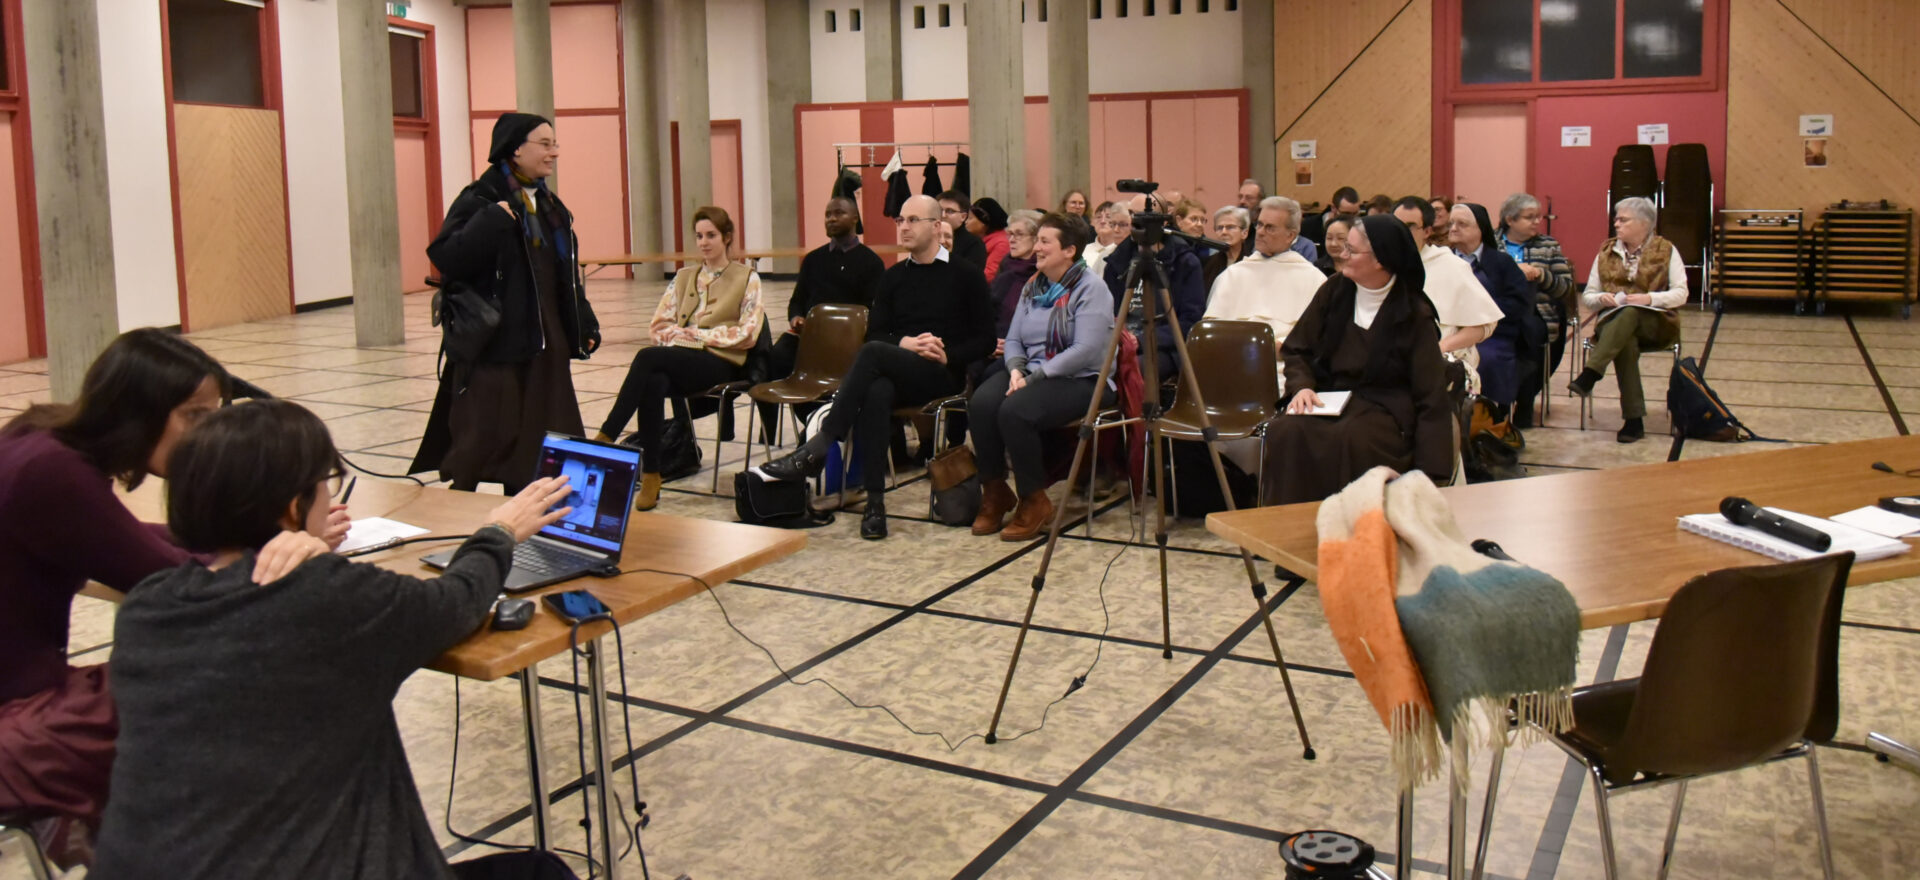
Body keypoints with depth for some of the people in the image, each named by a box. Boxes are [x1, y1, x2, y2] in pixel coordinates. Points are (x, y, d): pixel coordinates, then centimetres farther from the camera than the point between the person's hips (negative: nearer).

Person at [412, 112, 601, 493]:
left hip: (543, 348, 7)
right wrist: (494, 219, -26)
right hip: (494, 347, -7)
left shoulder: (548, 204, 12)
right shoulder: (481, 200, -10)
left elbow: (566, 275, 17)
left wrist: (583, 326, 14)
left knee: (536, 447, 10)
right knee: (482, 443, -2)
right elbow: (445, 257, -22)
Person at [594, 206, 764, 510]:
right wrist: (680, 334, -7)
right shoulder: (683, 277, 23)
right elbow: (659, 326, 15)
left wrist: (695, 333, -8)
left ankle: (605, 438, -29)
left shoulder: (747, 278, 9)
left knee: (648, 358, -33)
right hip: (681, 359, 4)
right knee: (652, 382, -36)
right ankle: (650, 476, -32)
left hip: (720, 363, -4)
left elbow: (748, 334, -3)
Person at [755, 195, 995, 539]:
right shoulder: (894, 276, 19)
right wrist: (903, 343, -8)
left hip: (943, 375, -3)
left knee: (873, 354, -33)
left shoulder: (964, 275, 7)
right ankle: (875, 502, -39)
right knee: (876, 391, -37)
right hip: (897, 374, 3)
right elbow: (874, 333, 13)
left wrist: (949, 355, -13)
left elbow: (985, 340, 4)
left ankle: (816, 448, -38)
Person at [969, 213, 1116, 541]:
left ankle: (1035, 502, -15)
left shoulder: (1091, 290, -7)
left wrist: (1034, 376, -21)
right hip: (1031, 373, 7)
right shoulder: (1032, 287, 16)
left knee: (1015, 410, -32)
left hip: (1081, 380, -6)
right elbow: (1013, 339, 15)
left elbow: (1085, 351, -18)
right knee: (981, 403, -23)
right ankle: (995, 492, -9)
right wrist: (1016, 369, -8)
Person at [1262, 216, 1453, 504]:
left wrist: (1429, 473, -15)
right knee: (1286, 433, -31)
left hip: (1383, 408, -3)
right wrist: (1302, 385, -7)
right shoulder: (1335, 291, 8)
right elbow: (1295, 349, 17)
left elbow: (1431, 394, -5)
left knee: (1350, 439, -38)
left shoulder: (1413, 313, -2)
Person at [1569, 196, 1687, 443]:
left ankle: (1589, 376, -47)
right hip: (1614, 323, 2)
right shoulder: (1606, 252, 16)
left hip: (1654, 324, -2)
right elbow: (1586, 298, 15)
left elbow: (1681, 293, 0)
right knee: (1625, 342, -36)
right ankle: (1634, 420, -39)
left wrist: (1649, 298, -18)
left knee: (1629, 313, -38)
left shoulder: (1666, 250, 8)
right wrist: (1601, 298, -9)